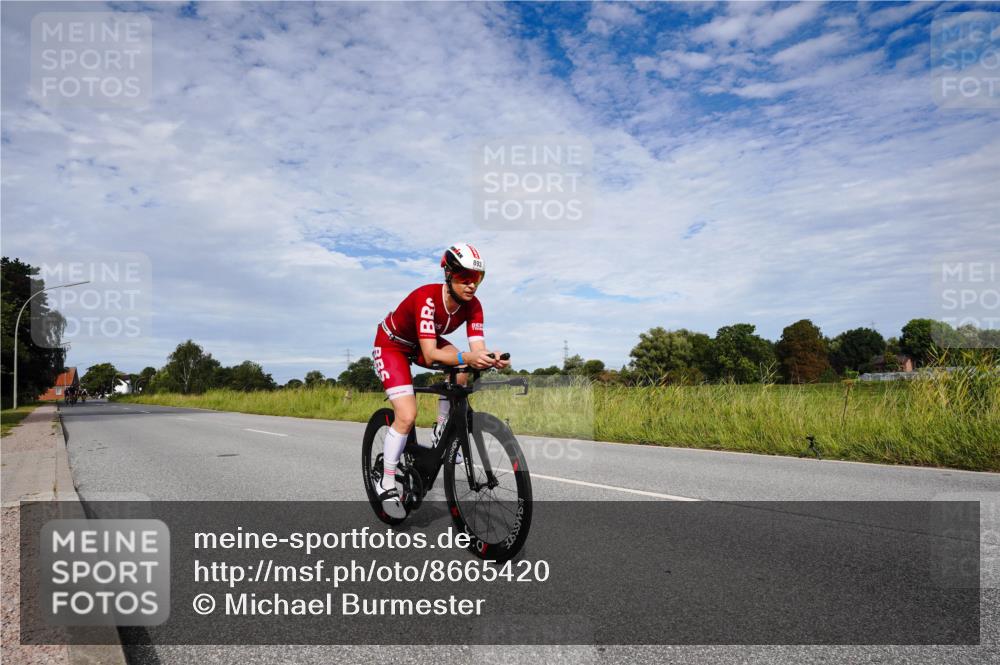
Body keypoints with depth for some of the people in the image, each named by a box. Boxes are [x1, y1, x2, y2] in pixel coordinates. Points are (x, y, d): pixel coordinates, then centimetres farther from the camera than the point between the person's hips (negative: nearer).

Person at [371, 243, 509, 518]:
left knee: (463, 370, -21)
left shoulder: (472, 305, -18)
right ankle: (387, 487, -2)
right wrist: (467, 357, -59)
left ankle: (439, 435, -2)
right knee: (407, 416, -19)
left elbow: (477, 348, -26)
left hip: (422, 343, 6)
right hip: (392, 344, -6)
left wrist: (491, 359, -49)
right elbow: (431, 355, -44)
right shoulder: (427, 298, -36)